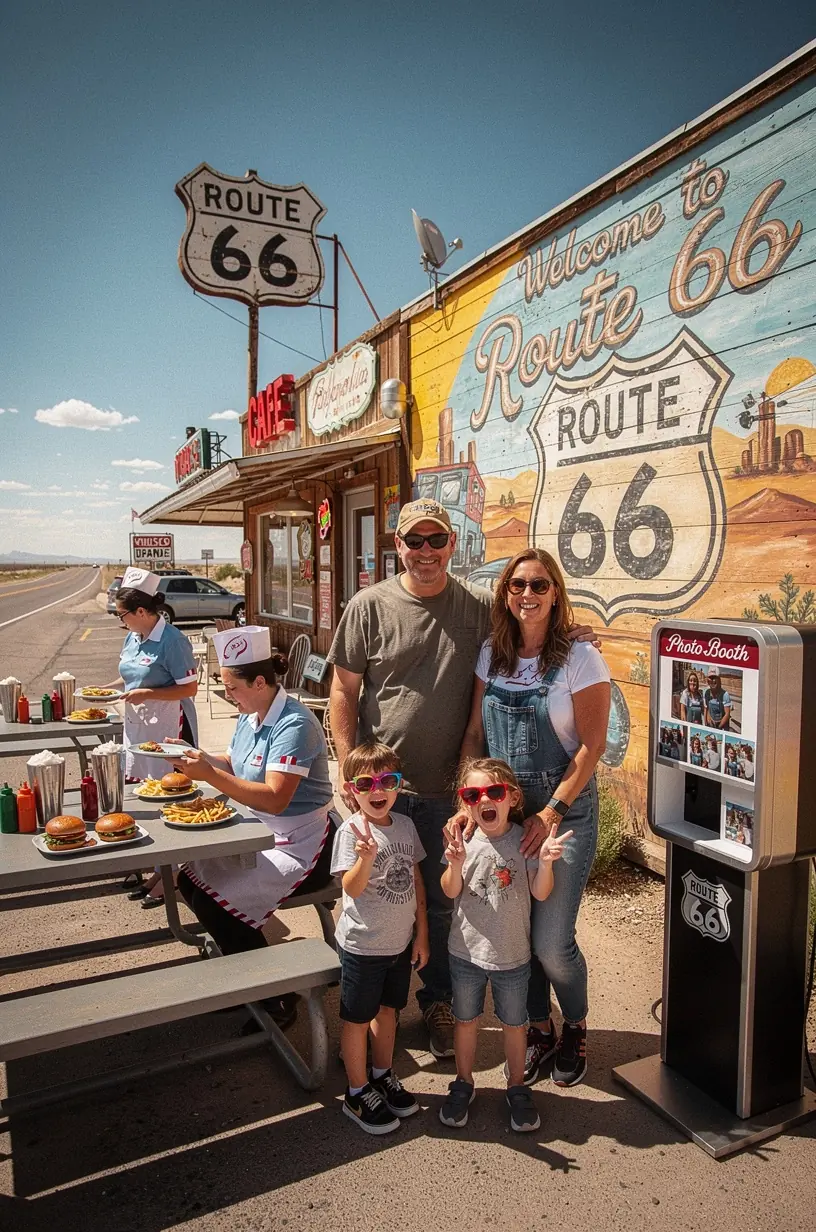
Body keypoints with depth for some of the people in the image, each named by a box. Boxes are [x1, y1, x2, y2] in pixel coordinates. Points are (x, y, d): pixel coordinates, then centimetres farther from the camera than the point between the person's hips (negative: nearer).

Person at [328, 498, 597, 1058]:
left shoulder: (481, 607, -3)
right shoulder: (369, 606, -6)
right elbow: (344, 691, -3)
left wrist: (566, 634, -13)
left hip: (449, 788, 1)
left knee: (443, 902, 17)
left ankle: (439, 1000, 40)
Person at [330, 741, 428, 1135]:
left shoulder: (405, 825, -2)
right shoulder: (352, 830, -19)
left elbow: (415, 879, 6)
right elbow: (351, 888, -25)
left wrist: (422, 932, 8)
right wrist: (366, 858, -44)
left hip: (400, 941, 5)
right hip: (362, 944, -5)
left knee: (388, 1009, 22)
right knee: (357, 1018, 11)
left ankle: (383, 1075, 42)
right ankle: (358, 1093, 29)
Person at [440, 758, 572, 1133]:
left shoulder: (524, 841, -13)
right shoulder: (463, 841, -11)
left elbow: (540, 893, -13)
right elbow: (451, 892, -9)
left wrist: (545, 862, -31)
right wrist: (456, 865, -29)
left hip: (512, 955, -1)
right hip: (466, 950, 1)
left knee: (514, 1023, 17)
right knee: (466, 1019, 18)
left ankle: (517, 1087, 39)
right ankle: (463, 1083, 40)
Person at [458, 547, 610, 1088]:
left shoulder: (580, 658, -10)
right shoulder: (491, 655, 3)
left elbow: (592, 745, -12)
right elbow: (474, 733, 5)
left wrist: (552, 812, -16)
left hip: (566, 811, -4)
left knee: (552, 942, -2)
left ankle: (576, 1027, 30)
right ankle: (539, 1028, 36)